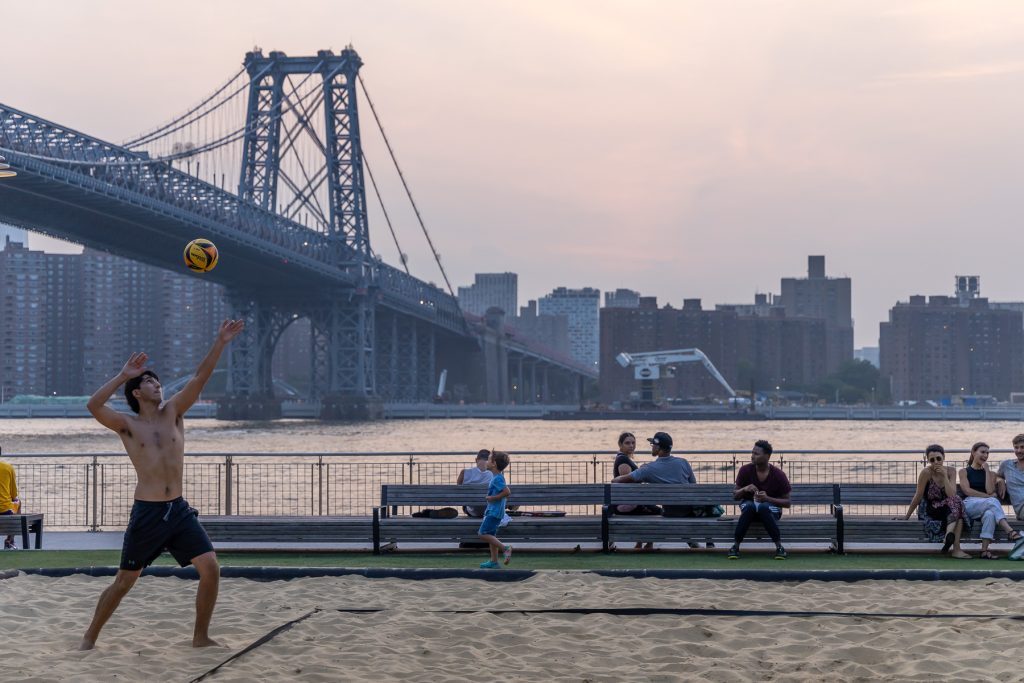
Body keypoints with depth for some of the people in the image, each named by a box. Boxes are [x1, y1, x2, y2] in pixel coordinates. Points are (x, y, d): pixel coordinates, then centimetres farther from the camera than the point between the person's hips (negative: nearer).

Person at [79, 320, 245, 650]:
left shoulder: (173, 412, 8)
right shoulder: (128, 425, -1)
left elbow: (199, 378, -2)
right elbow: (93, 405, -20)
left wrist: (220, 343, -11)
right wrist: (124, 374, -21)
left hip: (179, 510, 3)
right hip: (147, 513, -3)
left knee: (210, 568, -8)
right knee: (124, 581, 5)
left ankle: (201, 637, 6)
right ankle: (90, 636, 24)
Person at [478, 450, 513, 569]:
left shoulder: (497, 479, -18)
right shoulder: (498, 477, 13)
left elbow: (507, 492, -27)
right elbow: (507, 492, 23)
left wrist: (493, 498, -18)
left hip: (494, 511, -10)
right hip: (492, 511, 10)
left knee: (483, 534, -10)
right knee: (490, 535, 12)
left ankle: (504, 548, -8)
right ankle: (493, 561, 15)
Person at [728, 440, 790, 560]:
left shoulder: (778, 475, -11)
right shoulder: (745, 470, -7)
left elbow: (787, 502, -6)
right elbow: (735, 496, 1)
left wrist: (767, 498, -22)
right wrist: (744, 489, -23)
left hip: (771, 506, -1)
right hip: (749, 504, 1)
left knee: (763, 507, -38)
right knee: (749, 506, -36)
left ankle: (779, 547, -31)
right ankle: (735, 546, -29)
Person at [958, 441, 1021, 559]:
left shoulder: (990, 473, 23)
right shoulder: (964, 472, 15)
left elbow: (990, 491, 3)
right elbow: (967, 490, -2)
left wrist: (987, 470, 4)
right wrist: (988, 496, -9)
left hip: (986, 508, 2)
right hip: (969, 505, -2)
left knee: (990, 514, -39)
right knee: (992, 501, -36)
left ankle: (984, 550, -48)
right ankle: (1010, 531, -52)